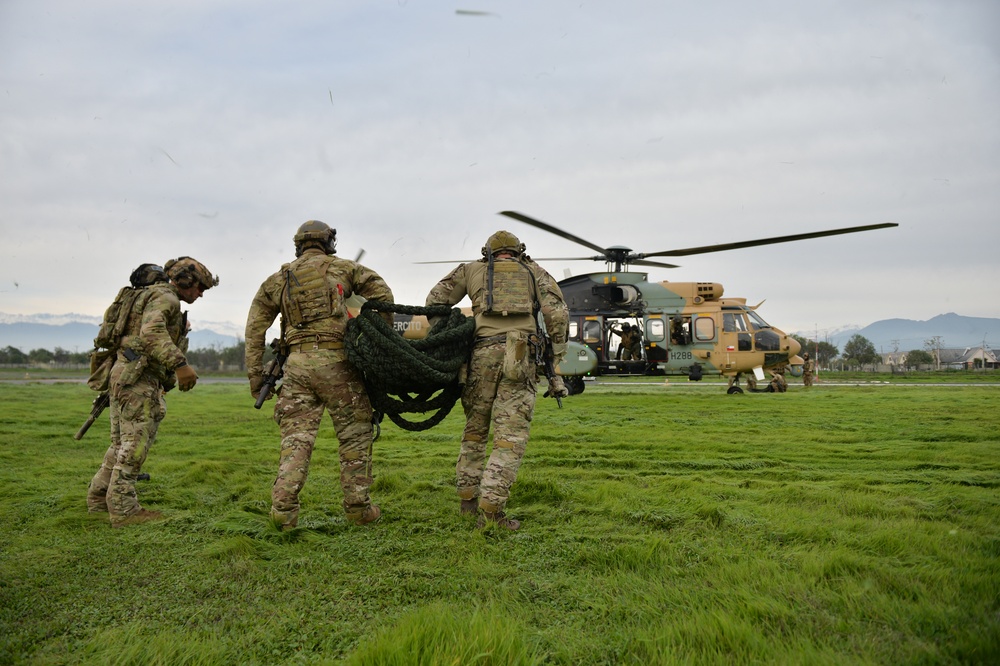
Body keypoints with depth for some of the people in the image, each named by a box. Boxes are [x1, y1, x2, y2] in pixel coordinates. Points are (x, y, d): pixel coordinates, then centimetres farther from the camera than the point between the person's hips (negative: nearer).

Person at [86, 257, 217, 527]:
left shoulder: (151, 297, 25)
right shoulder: (165, 297, -8)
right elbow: (152, 331, -26)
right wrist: (179, 364, -34)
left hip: (122, 377, 10)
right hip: (137, 378, -10)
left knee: (122, 444, 16)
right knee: (135, 444, -8)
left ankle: (99, 500, 23)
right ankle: (124, 510, -6)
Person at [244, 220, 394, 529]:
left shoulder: (278, 279, 17)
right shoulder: (343, 268, 10)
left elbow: (255, 328, 13)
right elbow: (382, 293, 4)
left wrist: (255, 373, 15)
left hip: (297, 364, 3)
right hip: (335, 361, -2)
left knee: (296, 437, 4)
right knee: (354, 434, 7)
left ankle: (283, 507, -4)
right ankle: (358, 507, 9)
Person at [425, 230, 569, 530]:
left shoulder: (472, 270, 23)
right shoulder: (535, 272, 21)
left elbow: (436, 300, 16)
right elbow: (558, 314, 7)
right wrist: (555, 364, 9)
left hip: (482, 353, 2)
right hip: (521, 357, -1)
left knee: (475, 428, 19)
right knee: (510, 438, -2)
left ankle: (468, 495, 25)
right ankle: (490, 509, -10)